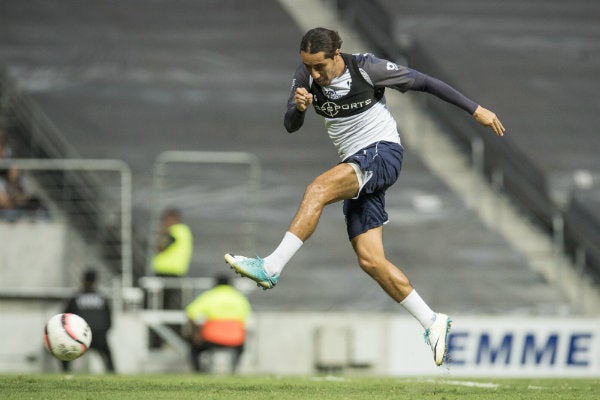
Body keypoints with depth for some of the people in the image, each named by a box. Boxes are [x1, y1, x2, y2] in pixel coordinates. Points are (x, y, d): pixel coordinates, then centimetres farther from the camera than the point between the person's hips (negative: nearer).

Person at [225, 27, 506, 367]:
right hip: (357, 167, 6)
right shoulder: (306, 76, 0)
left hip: (383, 152, -6)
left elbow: (424, 82, -3)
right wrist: (298, 107, -29)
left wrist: (476, 110, 0)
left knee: (318, 189, -31)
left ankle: (271, 268, -34)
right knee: (371, 260, -3)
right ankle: (433, 323, 6)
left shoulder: (367, 68, -12)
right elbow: (291, 126, -5)